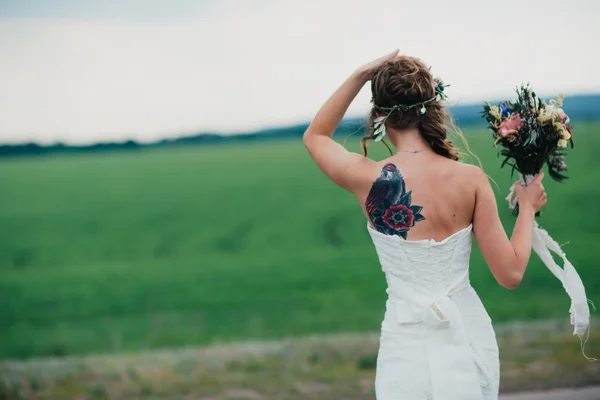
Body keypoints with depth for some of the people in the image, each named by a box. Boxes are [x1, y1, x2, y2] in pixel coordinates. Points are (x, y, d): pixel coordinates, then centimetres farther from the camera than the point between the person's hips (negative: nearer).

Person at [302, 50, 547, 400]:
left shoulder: (368, 179, -11)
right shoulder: (471, 179, -11)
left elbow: (315, 136, 11)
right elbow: (511, 274, -6)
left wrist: (360, 77, 6)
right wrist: (528, 209, 8)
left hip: (409, 348, -1)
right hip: (469, 342, 2)